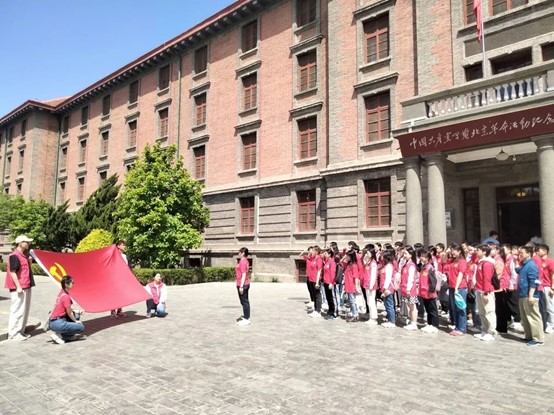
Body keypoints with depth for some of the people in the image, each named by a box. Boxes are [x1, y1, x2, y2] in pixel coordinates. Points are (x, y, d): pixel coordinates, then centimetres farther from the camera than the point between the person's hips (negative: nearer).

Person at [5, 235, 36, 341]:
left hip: (26, 287, 10)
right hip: (18, 288, -10)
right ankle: (13, 333, 3)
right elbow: (12, 272, -19)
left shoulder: (24, 255, 15)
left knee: (25, 310, 15)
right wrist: (18, 286, -21)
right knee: (17, 310, -5)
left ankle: (21, 331, 24)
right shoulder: (14, 256, -14)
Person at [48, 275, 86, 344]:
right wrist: (76, 321, 4)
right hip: (57, 324, -10)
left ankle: (70, 335, 13)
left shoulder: (61, 293, 8)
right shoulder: (66, 296, -18)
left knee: (77, 315, 19)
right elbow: (69, 313, -10)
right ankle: (59, 335, -5)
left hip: (53, 321, 10)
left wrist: (77, 312, 12)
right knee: (81, 327, -7)